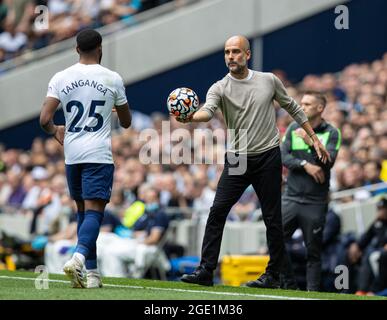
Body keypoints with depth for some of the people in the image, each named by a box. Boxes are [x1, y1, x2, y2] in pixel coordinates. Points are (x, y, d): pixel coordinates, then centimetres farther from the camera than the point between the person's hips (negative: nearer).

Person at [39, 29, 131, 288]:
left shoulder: (61, 78, 1)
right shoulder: (113, 79, -1)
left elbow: (45, 119, -6)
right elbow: (126, 122, 11)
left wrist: (55, 131, 17)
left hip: (72, 155, 3)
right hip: (99, 155, -3)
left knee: (83, 210, 15)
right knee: (94, 210, -7)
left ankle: (92, 271, 14)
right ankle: (79, 257, -32)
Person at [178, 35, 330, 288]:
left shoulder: (269, 80, 3)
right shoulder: (220, 88, -2)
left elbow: (293, 108, 15)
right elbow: (208, 111, -22)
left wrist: (315, 139, 13)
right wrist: (190, 117, -46)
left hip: (268, 157, 0)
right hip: (237, 160, 0)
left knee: (272, 219, 1)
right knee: (217, 212, -9)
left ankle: (273, 275, 12)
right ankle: (206, 271, -7)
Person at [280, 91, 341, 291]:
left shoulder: (332, 133, 1)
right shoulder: (294, 128, 10)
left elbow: (329, 161, -11)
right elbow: (283, 156, 0)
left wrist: (312, 143, -20)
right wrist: (305, 165, -13)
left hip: (315, 202, -3)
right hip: (291, 198, 3)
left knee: (313, 250, 0)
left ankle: (312, 291, 7)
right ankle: (289, 285, 6)